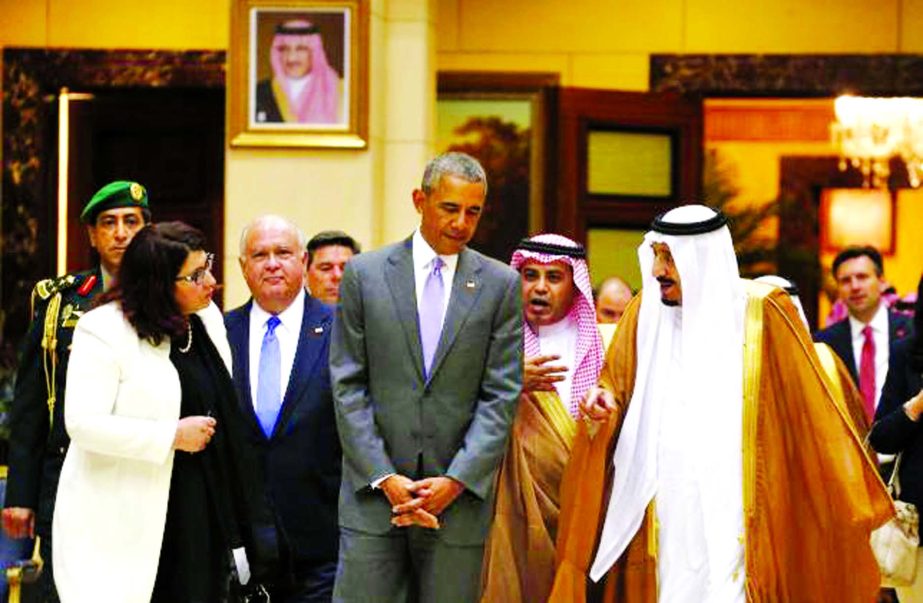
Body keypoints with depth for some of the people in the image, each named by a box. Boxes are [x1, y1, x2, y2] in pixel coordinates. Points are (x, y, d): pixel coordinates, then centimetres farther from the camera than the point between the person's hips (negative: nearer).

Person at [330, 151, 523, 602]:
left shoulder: (501, 285, 5)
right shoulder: (364, 274, 5)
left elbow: (501, 395, 1)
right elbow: (348, 387, 1)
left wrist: (455, 481, -10)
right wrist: (385, 479, -8)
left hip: (458, 496, 0)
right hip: (375, 491, 0)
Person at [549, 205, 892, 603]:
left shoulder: (760, 314, -5)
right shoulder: (646, 312, 7)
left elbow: (812, 412, -3)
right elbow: (615, 384, 15)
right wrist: (603, 402, -9)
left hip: (737, 521, -3)